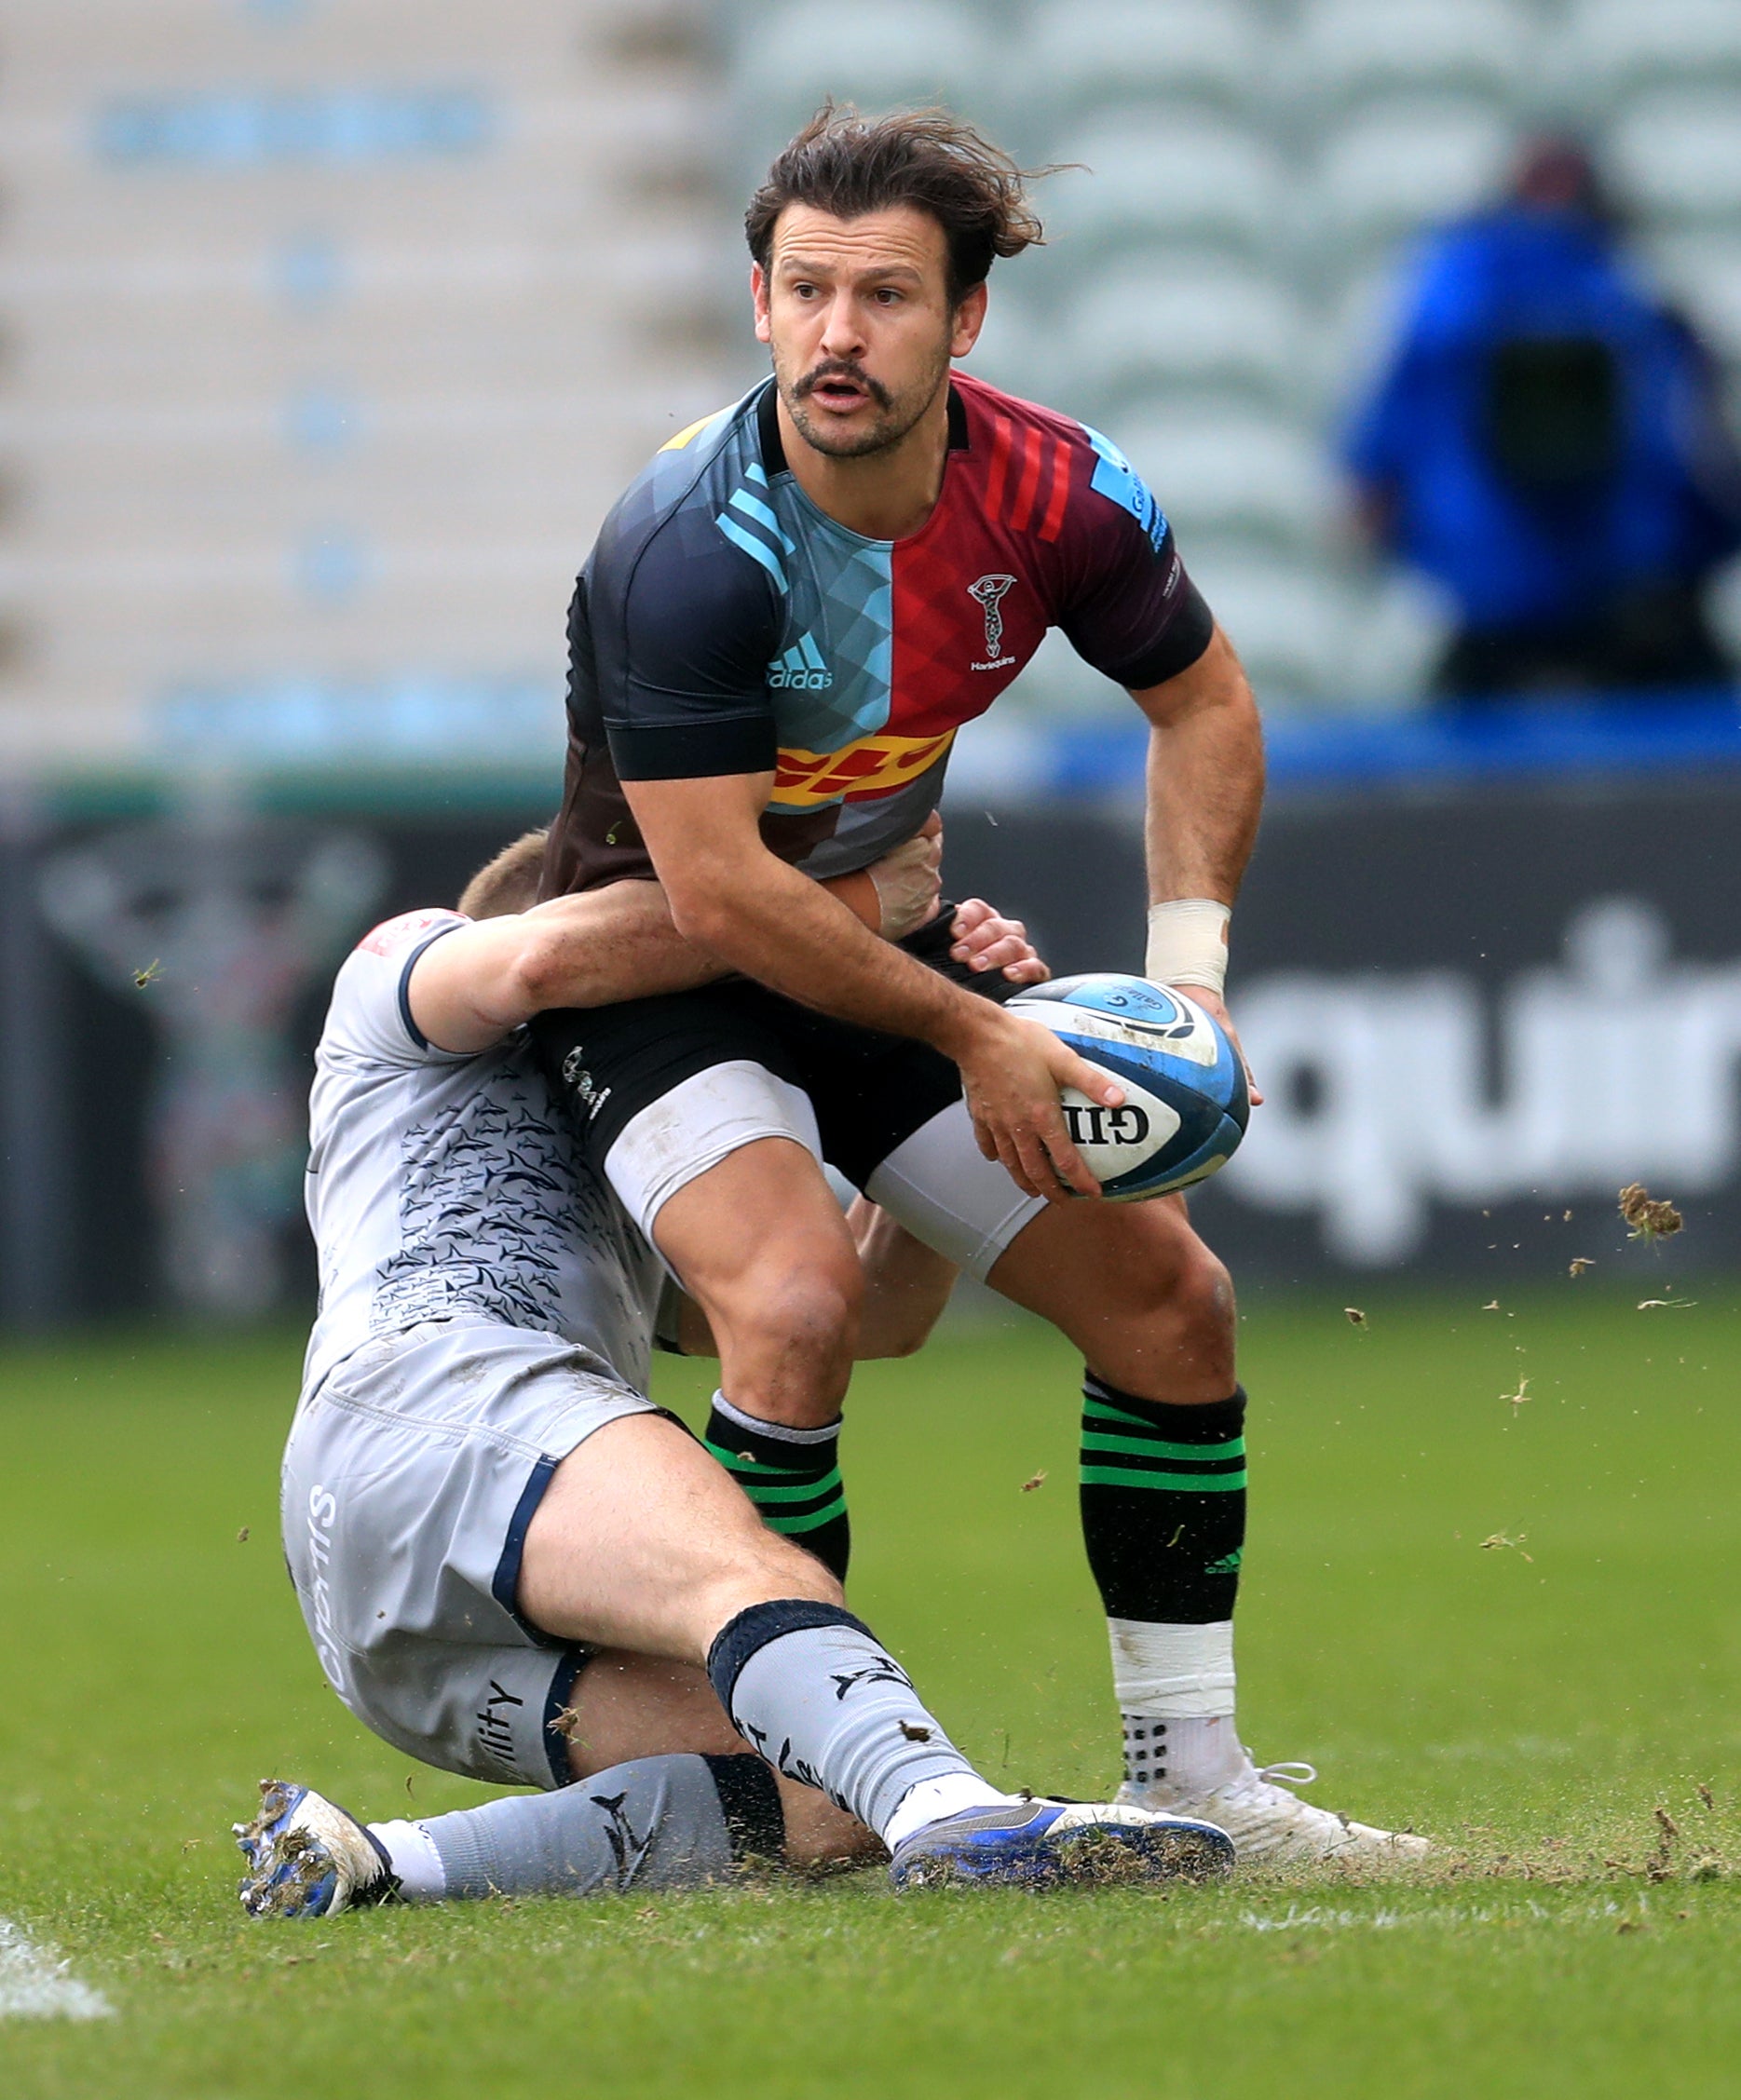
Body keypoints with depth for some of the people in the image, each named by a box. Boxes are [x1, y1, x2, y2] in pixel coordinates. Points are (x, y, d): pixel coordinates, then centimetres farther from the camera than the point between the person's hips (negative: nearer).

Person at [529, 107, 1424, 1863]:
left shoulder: (1062, 500, -13)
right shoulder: (691, 547, -30)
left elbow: (1202, 702, 7)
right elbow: (715, 888, -29)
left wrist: (1185, 968, -4)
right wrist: (974, 1035, -24)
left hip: (874, 943, 6)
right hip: (655, 966, -6)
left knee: (1166, 1297, 2)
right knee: (794, 1298, -31)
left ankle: (1185, 1772, 15)